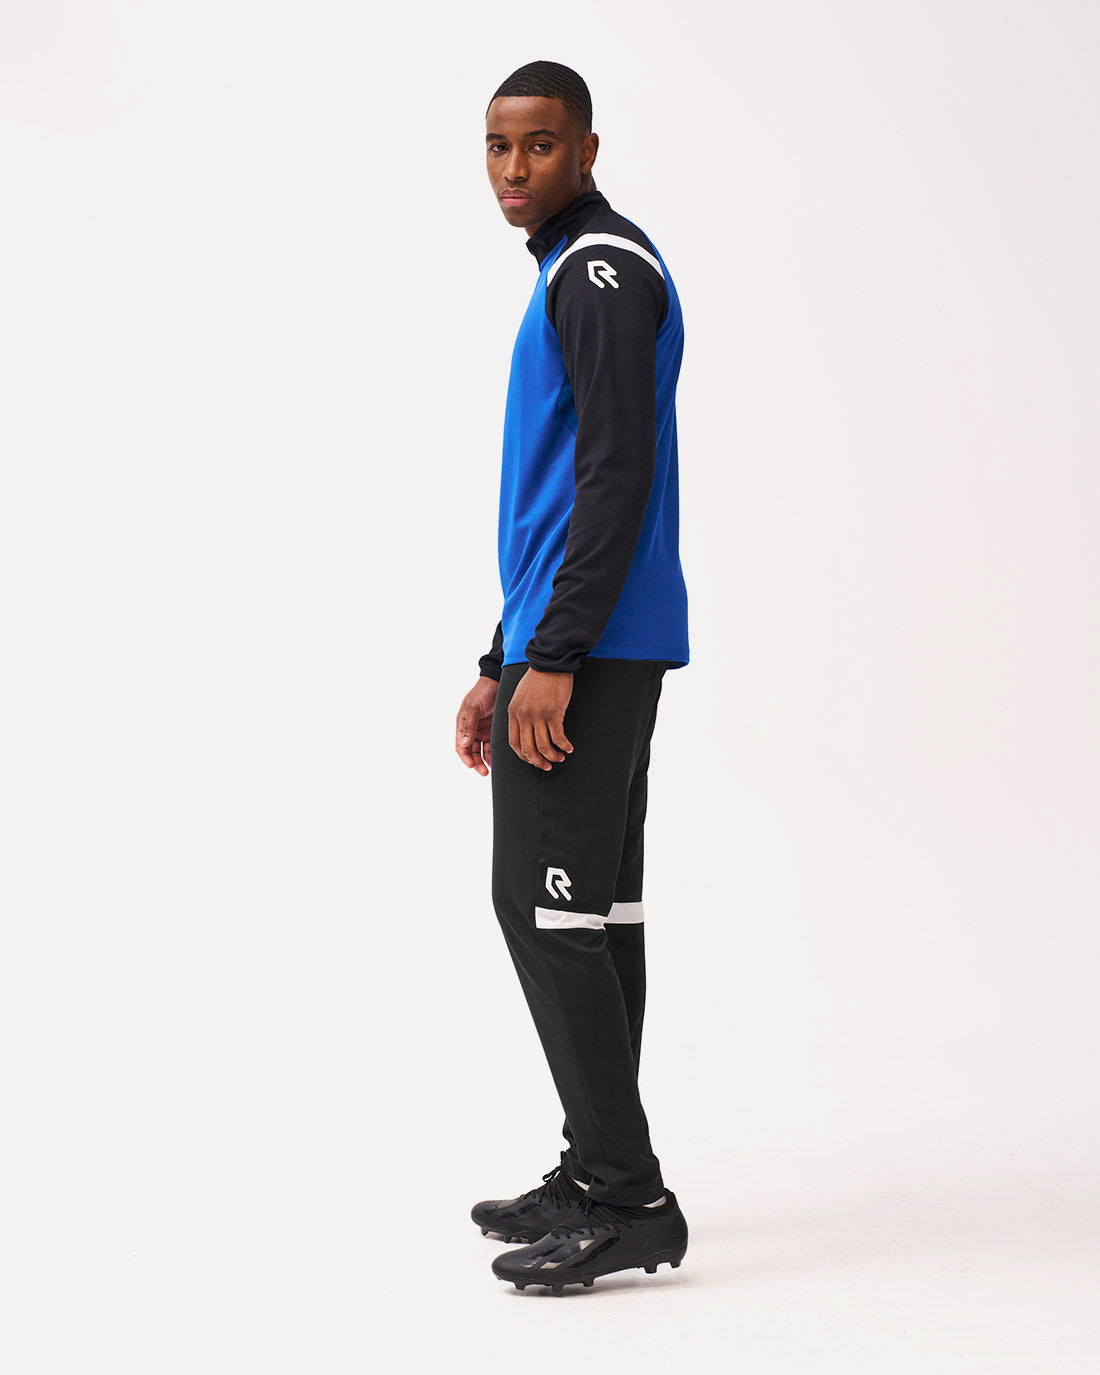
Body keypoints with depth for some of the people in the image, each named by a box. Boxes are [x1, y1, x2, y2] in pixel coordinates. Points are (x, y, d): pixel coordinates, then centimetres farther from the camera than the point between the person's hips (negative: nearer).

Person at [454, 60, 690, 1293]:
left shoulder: (604, 271, -9)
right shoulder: (574, 279, 22)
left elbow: (617, 477, -19)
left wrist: (552, 658, -21)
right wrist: (500, 667, 23)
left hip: (590, 654, -10)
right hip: (597, 653, 10)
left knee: (549, 906, -10)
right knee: (594, 909, 11)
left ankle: (626, 1199, -6)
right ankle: (600, 1178, 17)